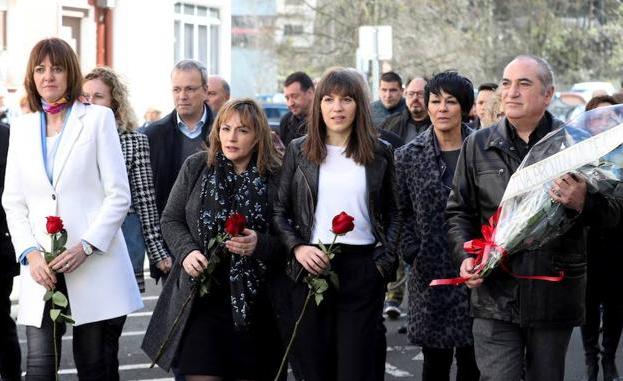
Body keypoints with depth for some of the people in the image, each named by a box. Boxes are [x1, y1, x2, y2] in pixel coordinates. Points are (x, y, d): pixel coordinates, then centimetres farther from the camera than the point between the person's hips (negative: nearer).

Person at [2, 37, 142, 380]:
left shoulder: (98, 119, 3)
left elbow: (119, 196, -2)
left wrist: (86, 246, -13)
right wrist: (30, 253, -4)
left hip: (95, 266, -2)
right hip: (41, 269, 3)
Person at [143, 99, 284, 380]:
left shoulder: (275, 177, -3)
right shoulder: (196, 167, 3)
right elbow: (170, 221, 9)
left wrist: (259, 244, -17)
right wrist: (187, 251, -9)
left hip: (253, 301, 0)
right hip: (200, 296, 1)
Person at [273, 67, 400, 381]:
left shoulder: (380, 153, 7)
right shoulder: (298, 151, 6)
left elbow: (393, 213, 13)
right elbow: (279, 211, 7)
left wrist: (387, 258, -1)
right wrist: (297, 247, -8)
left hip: (362, 268, 0)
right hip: (311, 267, 1)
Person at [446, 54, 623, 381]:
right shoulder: (477, 146, 8)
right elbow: (459, 211, 14)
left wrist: (582, 204, -20)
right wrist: (465, 255, -4)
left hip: (554, 293, 0)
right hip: (495, 292, 0)